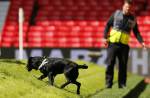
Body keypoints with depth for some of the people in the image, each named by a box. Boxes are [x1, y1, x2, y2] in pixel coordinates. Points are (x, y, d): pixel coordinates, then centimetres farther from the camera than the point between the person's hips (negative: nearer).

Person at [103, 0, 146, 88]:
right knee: (110, 63, -5)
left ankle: (122, 84, 9)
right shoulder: (116, 14, 3)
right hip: (113, 43, -2)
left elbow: (136, 32, 14)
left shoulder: (133, 19, 8)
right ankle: (108, 83, -1)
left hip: (124, 45, 2)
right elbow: (108, 25, 7)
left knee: (123, 65, 2)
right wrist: (105, 37, -3)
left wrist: (141, 42, 0)